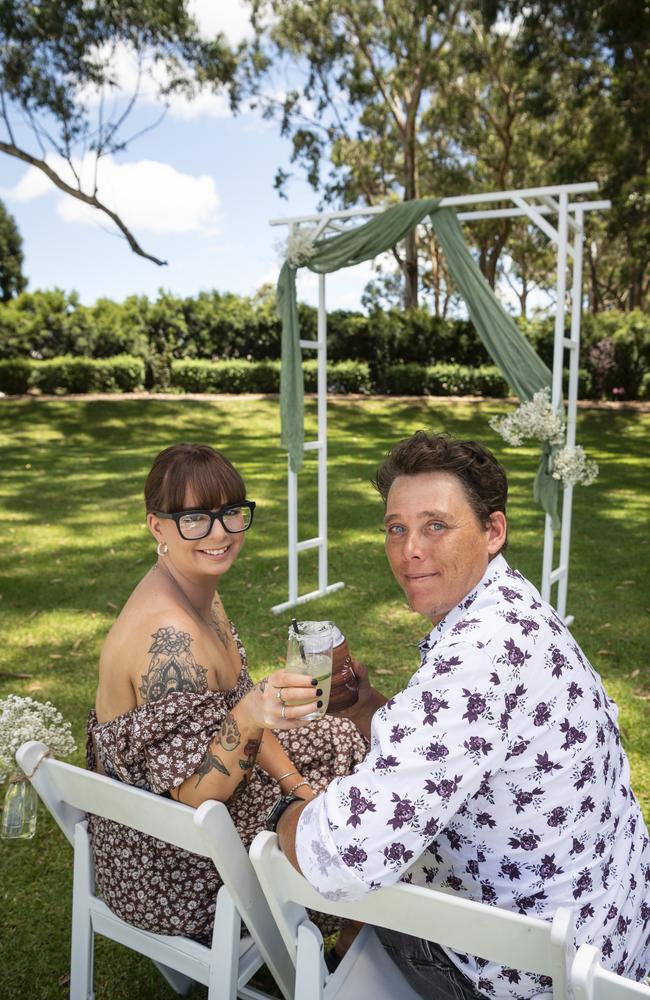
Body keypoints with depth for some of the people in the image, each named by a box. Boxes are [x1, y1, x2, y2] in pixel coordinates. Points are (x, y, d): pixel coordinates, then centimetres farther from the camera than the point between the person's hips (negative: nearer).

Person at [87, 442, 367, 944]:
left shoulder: (200, 591, -5)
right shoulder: (169, 637, -34)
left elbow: (236, 708, 5)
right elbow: (193, 794, -28)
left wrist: (296, 784, -1)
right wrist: (249, 718, -43)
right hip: (168, 869, -8)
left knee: (340, 741, 18)